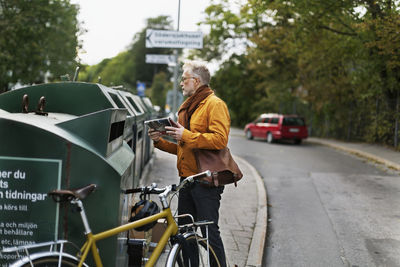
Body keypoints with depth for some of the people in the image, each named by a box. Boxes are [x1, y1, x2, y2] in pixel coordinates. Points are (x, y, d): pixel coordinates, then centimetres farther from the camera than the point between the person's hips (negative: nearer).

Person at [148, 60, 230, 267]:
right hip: (187, 179, 9)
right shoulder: (187, 107, 20)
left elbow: (220, 139, -21)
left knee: (209, 232, -6)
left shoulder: (214, 104, -7)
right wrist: (159, 141, 7)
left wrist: (186, 136, -20)